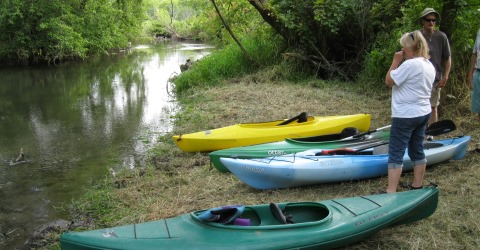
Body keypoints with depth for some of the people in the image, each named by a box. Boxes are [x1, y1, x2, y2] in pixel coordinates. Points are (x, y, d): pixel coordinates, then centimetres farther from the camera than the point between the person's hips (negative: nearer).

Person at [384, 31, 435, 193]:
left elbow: (389, 81, -14)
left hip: (406, 115, -9)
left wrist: (395, 61, -8)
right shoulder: (429, 65, 10)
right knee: (417, 150, 16)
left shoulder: (410, 64, -21)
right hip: (424, 113, 10)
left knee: (395, 153, -4)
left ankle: (391, 192, -2)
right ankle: (417, 186, 26)